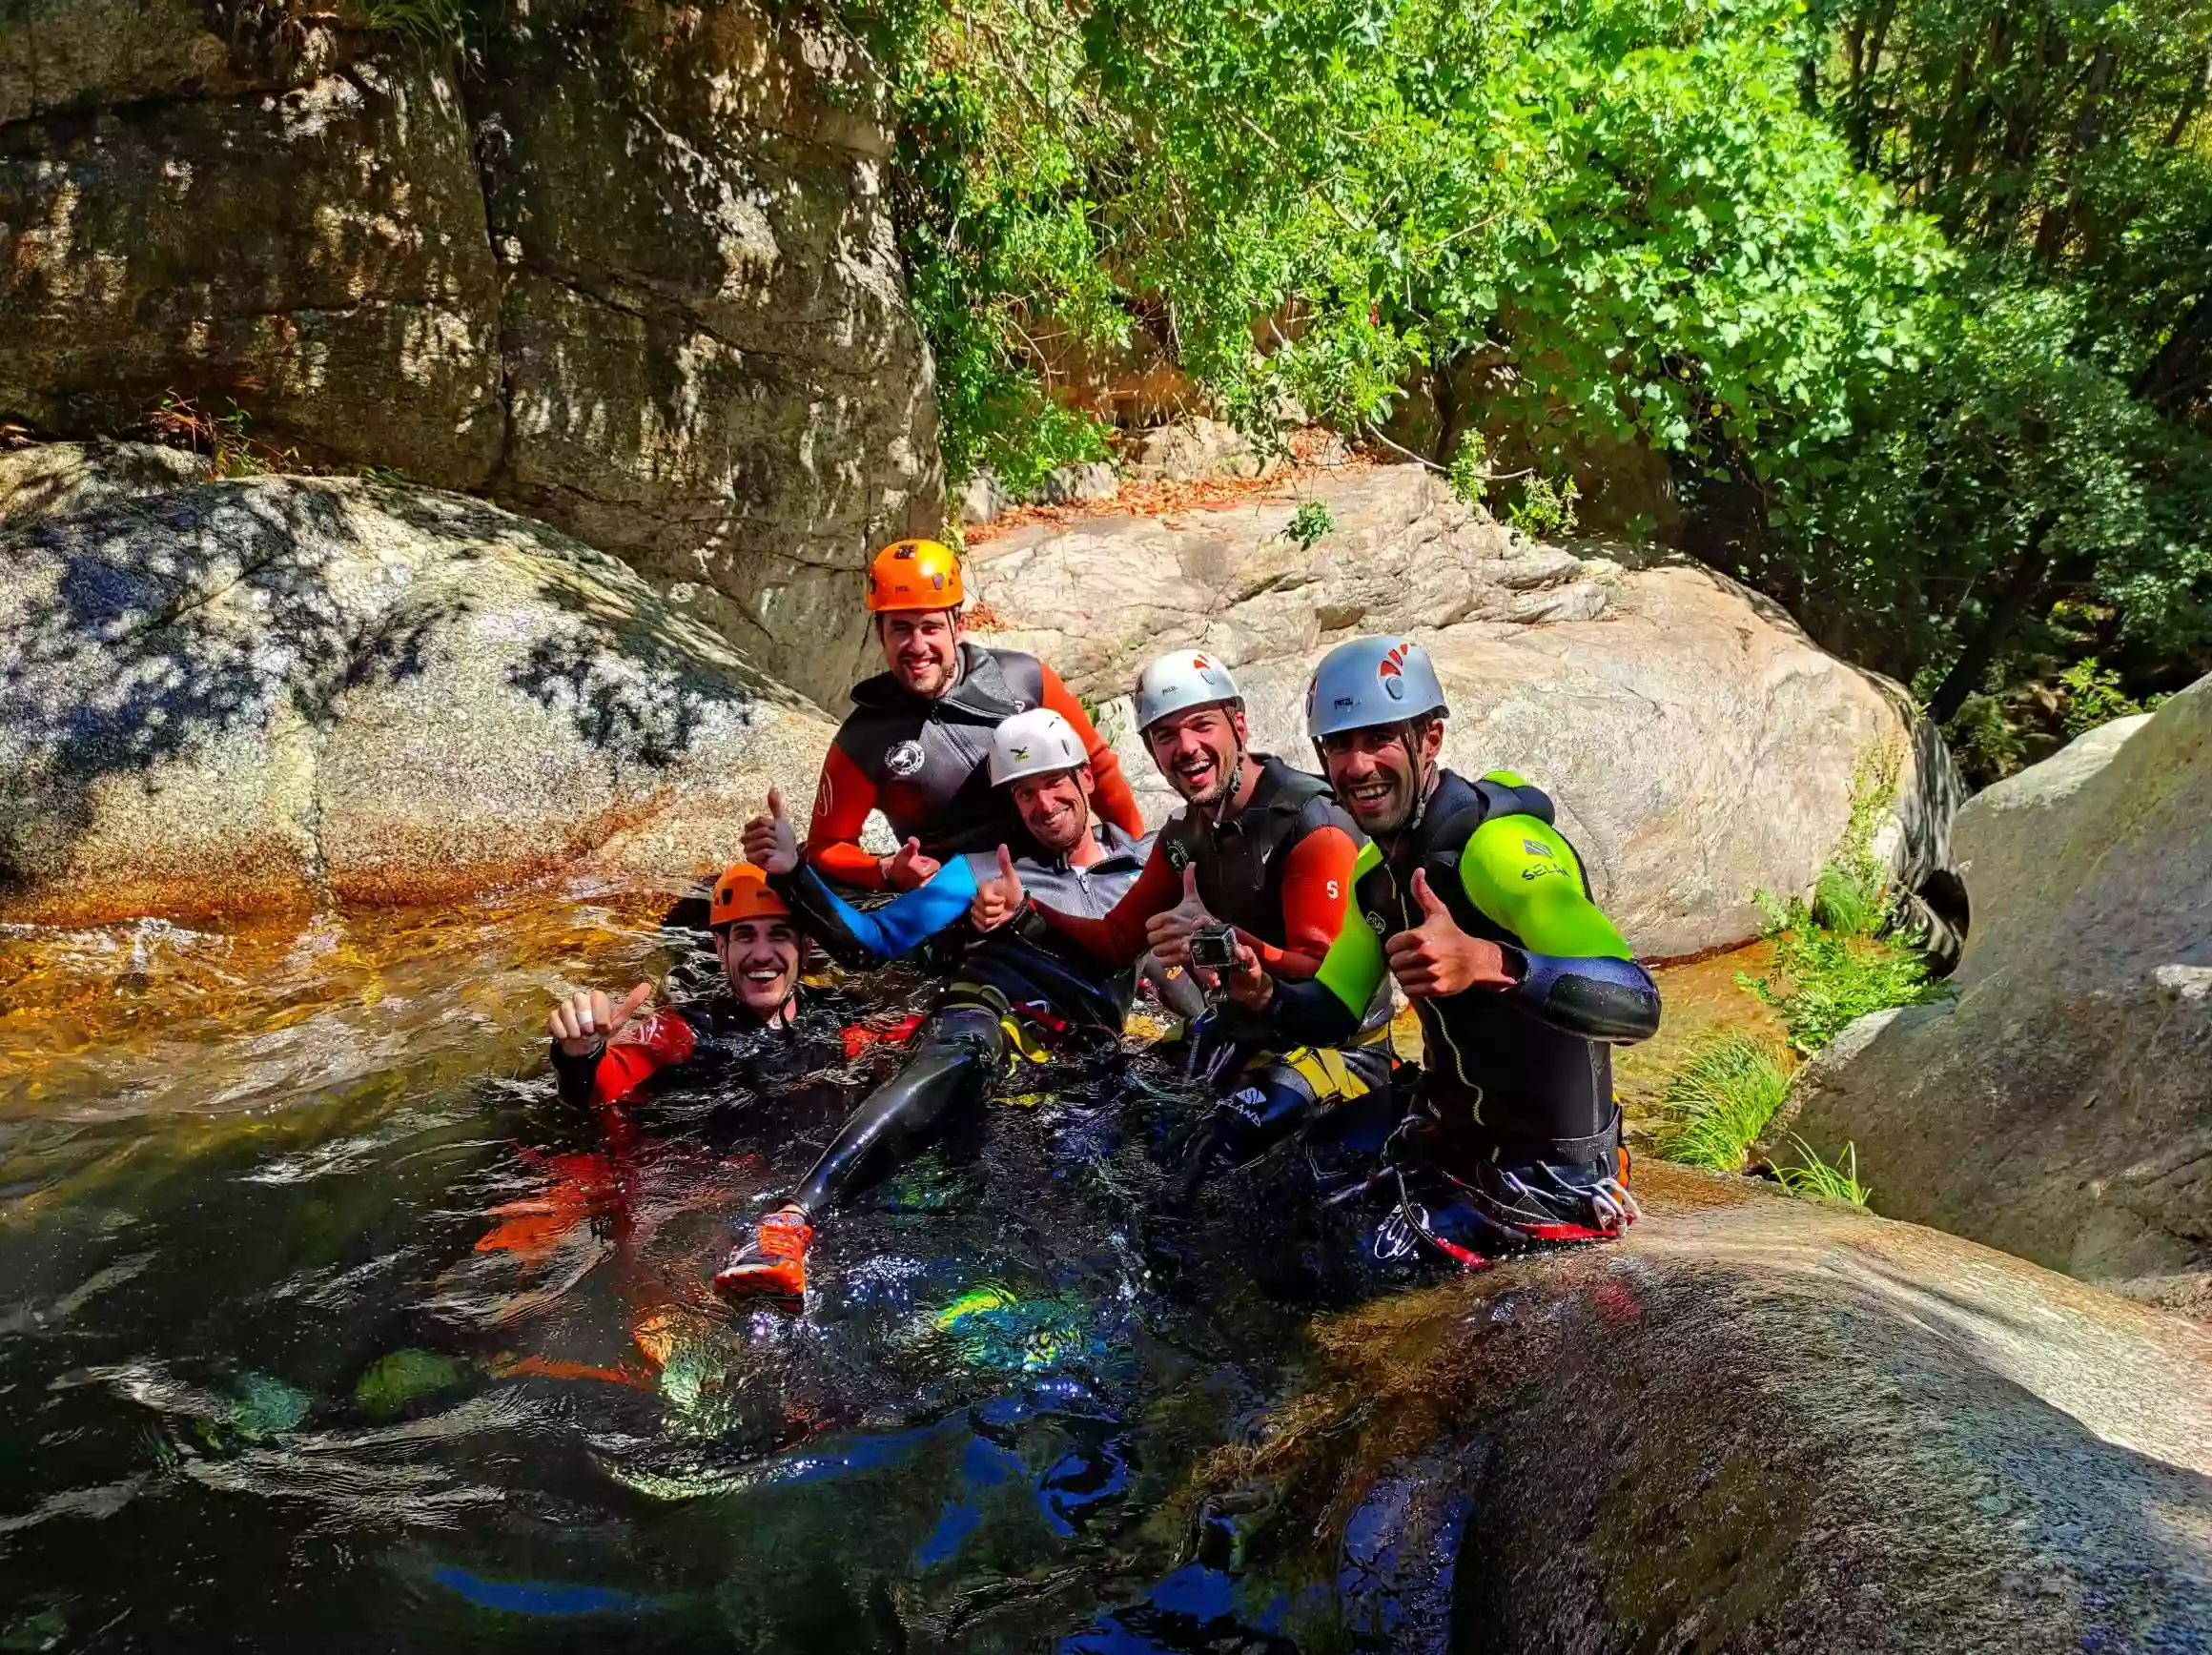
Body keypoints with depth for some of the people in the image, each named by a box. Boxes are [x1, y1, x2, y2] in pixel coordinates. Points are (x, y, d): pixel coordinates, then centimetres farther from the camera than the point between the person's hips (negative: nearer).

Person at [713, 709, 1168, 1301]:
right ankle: (794, 1219, -57)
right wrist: (792, 873, -1)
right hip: (985, 1025, -4)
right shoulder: (983, 870, 20)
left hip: (1084, 1064, 5)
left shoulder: (1148, 863, 23)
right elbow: (870, 941, 14)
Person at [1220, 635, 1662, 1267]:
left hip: (1548, 1180, -8)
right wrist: (1265, 994, -11)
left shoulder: (1501, 846, -25)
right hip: (1448, 1144, 8)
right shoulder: (1378, 869, 4)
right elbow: (1334, 1011, 11)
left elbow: (1636, 1003, -37)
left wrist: (1484, 962, -53)